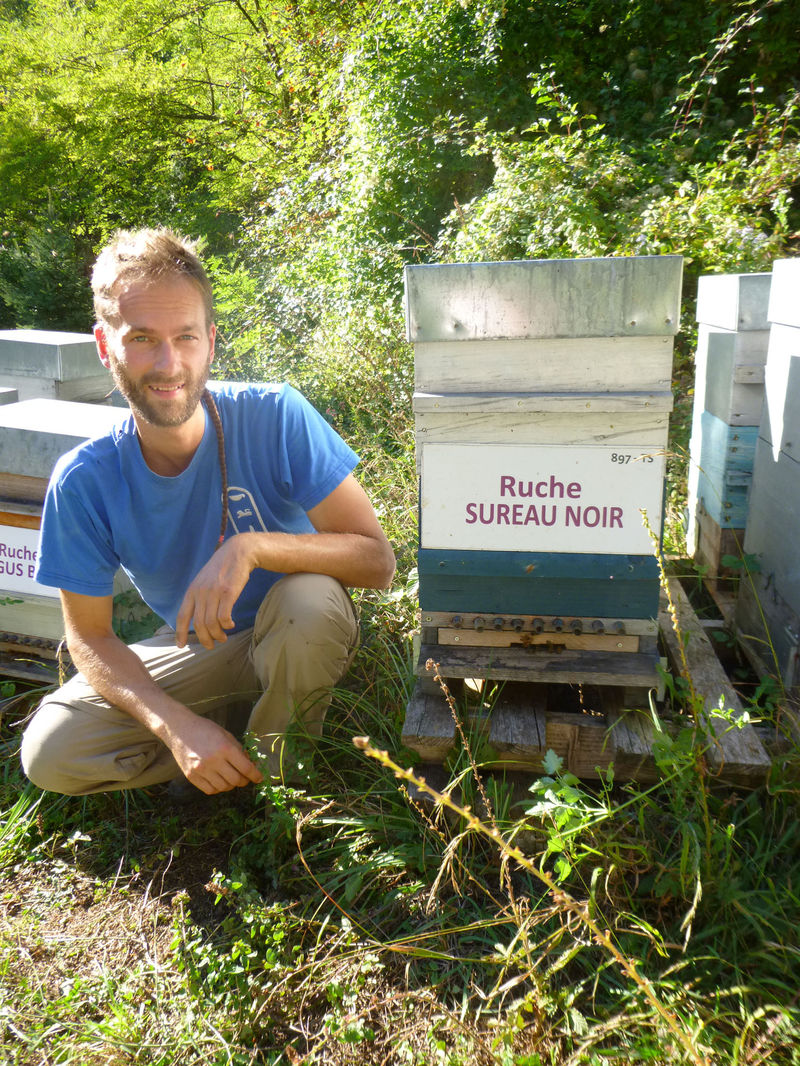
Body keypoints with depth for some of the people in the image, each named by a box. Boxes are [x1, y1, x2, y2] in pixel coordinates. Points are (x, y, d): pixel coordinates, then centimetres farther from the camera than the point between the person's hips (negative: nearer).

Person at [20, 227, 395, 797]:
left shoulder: (276, 416, -23)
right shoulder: (83, 481, -17)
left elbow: (377, 560, -25)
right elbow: (90, 636, -9)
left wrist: (252, 545, -41)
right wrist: (176, 724, -25)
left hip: (293, 636, -1)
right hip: (195, 646, 2)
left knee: (310, 599, -37)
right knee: (49, 754, -16)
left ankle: (277, 742, -4)